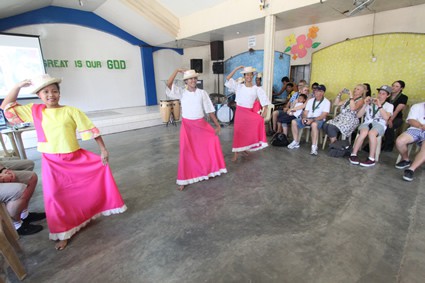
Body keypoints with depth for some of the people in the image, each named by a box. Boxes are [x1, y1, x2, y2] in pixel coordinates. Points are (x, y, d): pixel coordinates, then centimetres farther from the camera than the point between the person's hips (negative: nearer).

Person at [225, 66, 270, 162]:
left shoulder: (257, 89, 1)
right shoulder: (239, 86, 3)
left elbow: (264, 100, -6)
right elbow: (228, 78, -3)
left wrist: (265, 111, -21)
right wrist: (237, 68, -4)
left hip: (249, 112, 1)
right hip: (239, 111, -1)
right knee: (238, 131, -3)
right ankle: (236, 154, 9)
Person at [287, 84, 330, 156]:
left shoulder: (326, 102, -2)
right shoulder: (310, 100, 16)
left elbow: (323, 116, -14)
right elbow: (305, 112, 9)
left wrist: (312, 120, -27)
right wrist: (304, 118, -14)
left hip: (319, 120, -5)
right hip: (308, 118, 6)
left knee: (314, 124, -41)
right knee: (294, 121, -16)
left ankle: (314, 147, -40)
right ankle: (296, 142, -9)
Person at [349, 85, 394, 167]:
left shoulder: (389, 105, 14)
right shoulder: (370, 103, 18)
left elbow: (386, 117, -7)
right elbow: (358, 115, 9)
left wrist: (379, 105, -9)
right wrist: (365, 105, 0)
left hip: (379, 124, -1)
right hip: (367, 123, 1)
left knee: (371, 133, -38)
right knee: (364, 132, -37)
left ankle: (371, 159, -33)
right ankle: (353, 154, -30)